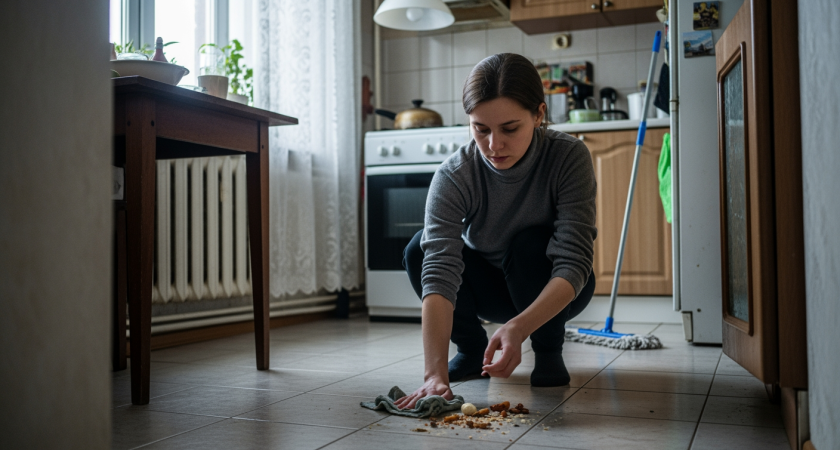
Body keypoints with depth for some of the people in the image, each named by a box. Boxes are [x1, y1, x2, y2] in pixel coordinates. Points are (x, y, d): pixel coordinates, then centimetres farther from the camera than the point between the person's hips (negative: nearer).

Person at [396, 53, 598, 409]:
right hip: (490, 289, 1)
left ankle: (548, 350, -5)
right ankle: (472, 347, 1)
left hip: (553, 291, -1)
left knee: (530, 245, -34)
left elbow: (574, 263, -34)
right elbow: (439, 273, -38)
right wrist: (436, 373, -49)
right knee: (419, 251, -26)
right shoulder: (454, 176, -27)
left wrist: (518, 327, -50)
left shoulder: (568, 157, -28)